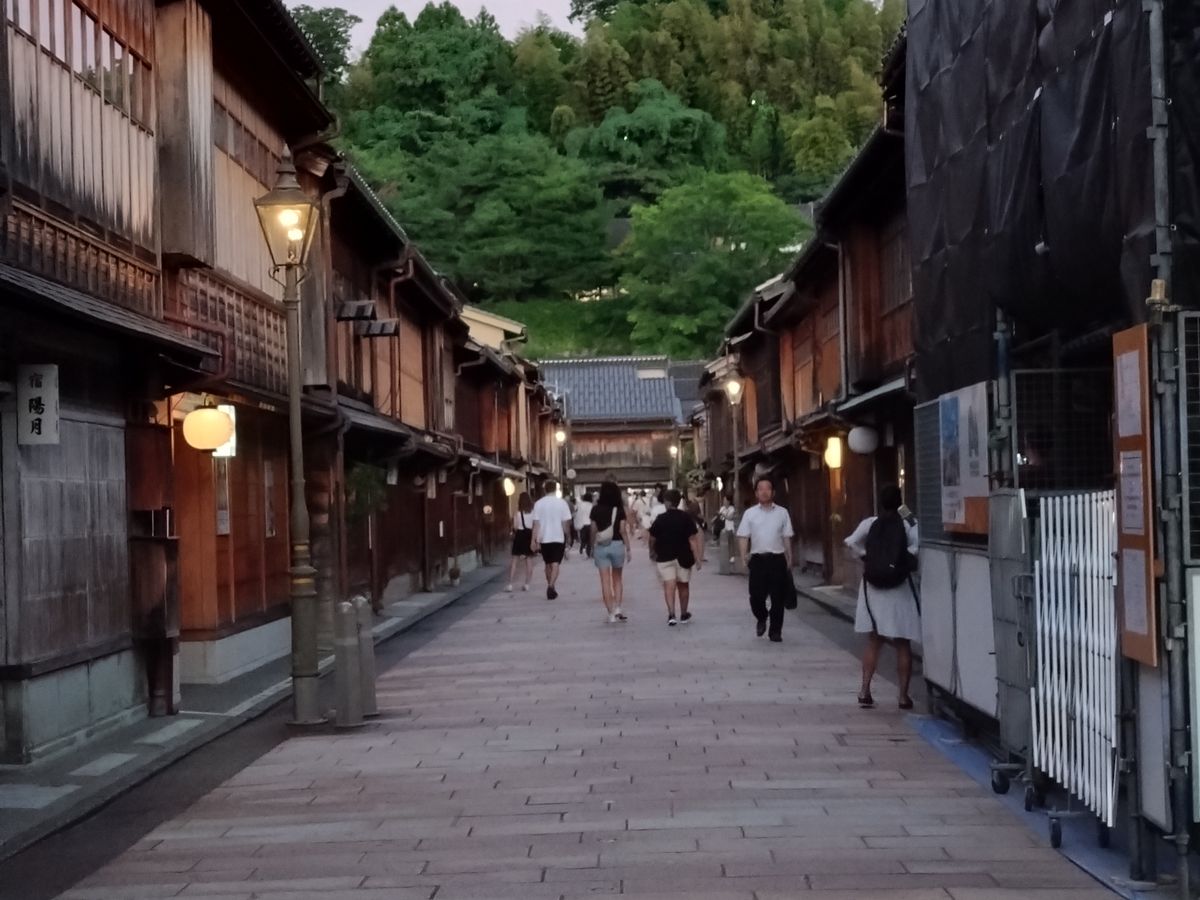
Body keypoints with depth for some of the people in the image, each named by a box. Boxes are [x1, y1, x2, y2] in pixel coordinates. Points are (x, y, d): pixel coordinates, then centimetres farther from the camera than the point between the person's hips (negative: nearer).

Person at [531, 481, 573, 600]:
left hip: (544, 538, 2)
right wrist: (566, 536, 10)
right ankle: (551, 586, -22)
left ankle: (551, 588, 24)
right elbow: (566, 523, -3)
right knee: (555, 564, -3)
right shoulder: (562, 503, -5)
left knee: (548, 564, 16)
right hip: (559, 538, -2)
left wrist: (535, 540, -3)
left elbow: (536, 524, -5)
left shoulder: (539, 504, -2)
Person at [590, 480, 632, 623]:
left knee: (605, 581, 3)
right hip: (617, 544, 0)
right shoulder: (619, 510, -5)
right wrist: (628, 548, 1)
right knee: (617, 578, 16)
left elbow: (593, 531, 1)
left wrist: (592, 548, 12)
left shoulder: (596, 510, -1)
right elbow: (623, 530, -6)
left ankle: (611, 613, 1)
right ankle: (617, 608, 4)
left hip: (600, 546, 0)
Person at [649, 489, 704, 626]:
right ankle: (684, 614, 29)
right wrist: (697, 558, -7)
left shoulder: (660, 519, -6)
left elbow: (652, 539, 1)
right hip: (683, 557, 2)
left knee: (669, 586, -5)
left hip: (665, 557, -2)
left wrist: (652, 552, 21)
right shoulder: (686, 518, -5)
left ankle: (671, 615, -22)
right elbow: (692, 539, -9)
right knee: (683, 585, 17)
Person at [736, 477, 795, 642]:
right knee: (756, 596, -2)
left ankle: (775, 631, 15)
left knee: (778, 597, 2)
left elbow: (787, 538, 8)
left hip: (777, 559, 0)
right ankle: (762, 618, 29)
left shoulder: (782, 513, 6)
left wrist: (789, 560, 6)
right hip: (758, 559, 0)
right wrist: (744, 557, -8)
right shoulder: (750, 513, 4)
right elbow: (743, 537, 3)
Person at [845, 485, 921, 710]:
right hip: (900, 589, -2)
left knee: (873, 641, 12)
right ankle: (904, 695, 6)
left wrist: (865, 556, 3)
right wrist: (908, 561, -2)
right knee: (902, 644, 6)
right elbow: (916, 547, -20)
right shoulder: (909, 524, -7)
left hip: (873, 586, 2)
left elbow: (852, 542, -11)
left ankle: (865, 691, 4)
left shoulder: (870, 523, -2)